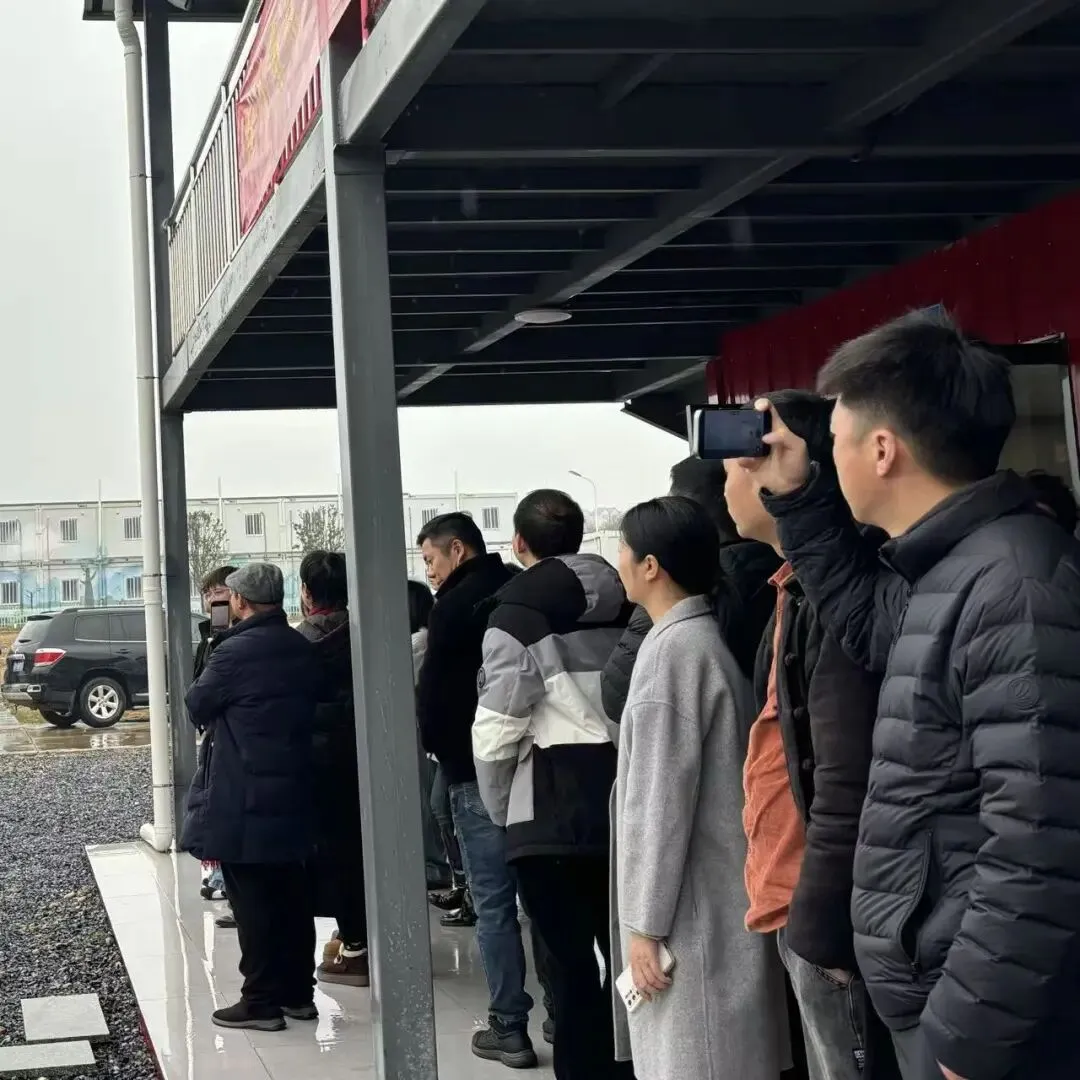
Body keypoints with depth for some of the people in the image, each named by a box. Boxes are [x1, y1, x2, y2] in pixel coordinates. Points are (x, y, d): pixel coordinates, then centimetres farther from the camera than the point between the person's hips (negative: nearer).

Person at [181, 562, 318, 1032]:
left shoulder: (235, 651, -17)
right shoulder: (301, 649, 6)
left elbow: (197, 706, -6)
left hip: (243, 798, -7)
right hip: (292, 793, 7)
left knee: (251, 900, -1)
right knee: (290, 894, 13)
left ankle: (261, 1000, 3)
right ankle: (298, 992, 20)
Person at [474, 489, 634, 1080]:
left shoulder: (517, 615, -7)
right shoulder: (623, 608, 10)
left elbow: (496, 731, -10)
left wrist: (501, 808, 4)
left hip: (552, 810, -5)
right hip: (624, 803, 5)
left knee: (573, 963, 0)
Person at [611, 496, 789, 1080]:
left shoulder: (672, 649, -15)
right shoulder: (701, 639, 13)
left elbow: (661, 803, -18)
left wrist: (645, 923, -16)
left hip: (693, 913, -9)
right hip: (712, 901, 9)